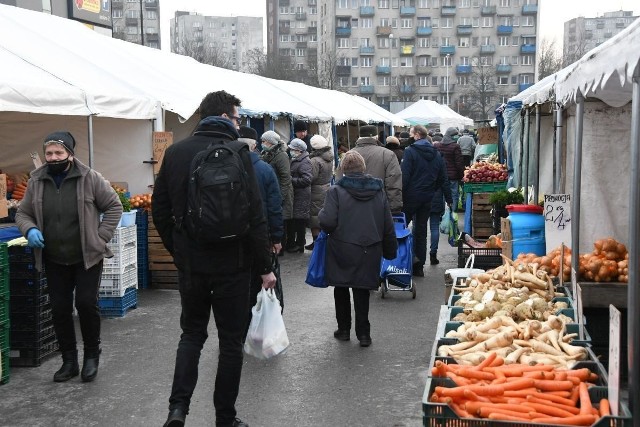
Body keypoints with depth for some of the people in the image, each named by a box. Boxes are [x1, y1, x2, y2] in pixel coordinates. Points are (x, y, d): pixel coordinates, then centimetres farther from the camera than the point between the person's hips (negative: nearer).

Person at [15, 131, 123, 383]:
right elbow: (22, 213, 10)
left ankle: (92, 355, 16)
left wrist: (100, 237, -9)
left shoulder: (90, 178, -10)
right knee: (59, 309, 7)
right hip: (54, 261, 4)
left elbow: (114, 206, -3)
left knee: (86, 303, -7)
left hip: (87, 258, -4)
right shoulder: (36, 182, 1)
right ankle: (69, 361, 22)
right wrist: (30, 230, -12)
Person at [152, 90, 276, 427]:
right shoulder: (237, 153, -11)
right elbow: (254, 215, -14)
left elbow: (160, 211, 7)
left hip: (190, 262, 4)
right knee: (231, 340, 10)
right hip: (231, 262, -4)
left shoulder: (175, 153, 3)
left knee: (191, 334, 19)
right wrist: (265, 267, -6)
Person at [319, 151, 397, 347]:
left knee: (341, 290, 15)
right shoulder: (378, 191, 4)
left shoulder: (336, 191, -9)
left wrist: (321, 213, 6)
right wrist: (390, 251, 17)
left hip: (342, 251, -3)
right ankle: (363, 333, 12)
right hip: (369, 252, 3)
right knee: (362, 291, 13)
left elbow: (327, 222, -17)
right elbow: (388, 227, 7)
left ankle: (344, 329, 24)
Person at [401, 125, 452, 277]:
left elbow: (405, 176, -15)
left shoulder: (410, 151, -9)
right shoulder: (437, 154, 9)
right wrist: (449, 198, 16)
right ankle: (419, 267, 14)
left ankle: (411, 256, -4)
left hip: (411, 196, -6)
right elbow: (443, 178, 11)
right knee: (421, 230, 11)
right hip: (428, 199, 6)